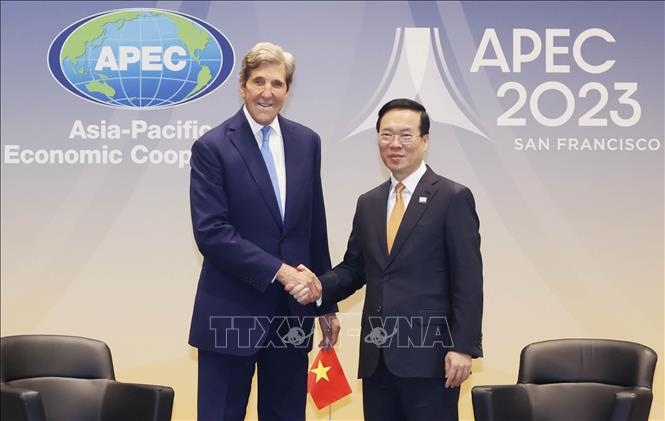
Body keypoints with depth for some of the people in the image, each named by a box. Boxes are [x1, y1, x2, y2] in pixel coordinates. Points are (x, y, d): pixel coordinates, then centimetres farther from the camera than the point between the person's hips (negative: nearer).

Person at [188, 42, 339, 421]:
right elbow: (210, 232, -15)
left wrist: (326, 304, 13)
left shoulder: (307, 142, 7)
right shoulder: (212, 147, -7)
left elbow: (316, 229, 12)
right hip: (232, 313, -4)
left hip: (293, 313, 4)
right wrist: (279, 271, -20)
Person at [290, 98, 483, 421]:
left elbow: (468, 280, -7)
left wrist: (462, 347, -13)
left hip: (428, 354, -5)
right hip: (376, 357, 5)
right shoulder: (368, 203, 15)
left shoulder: (453, 198, -3)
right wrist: (318, 287, -4)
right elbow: (354, 269, 16)